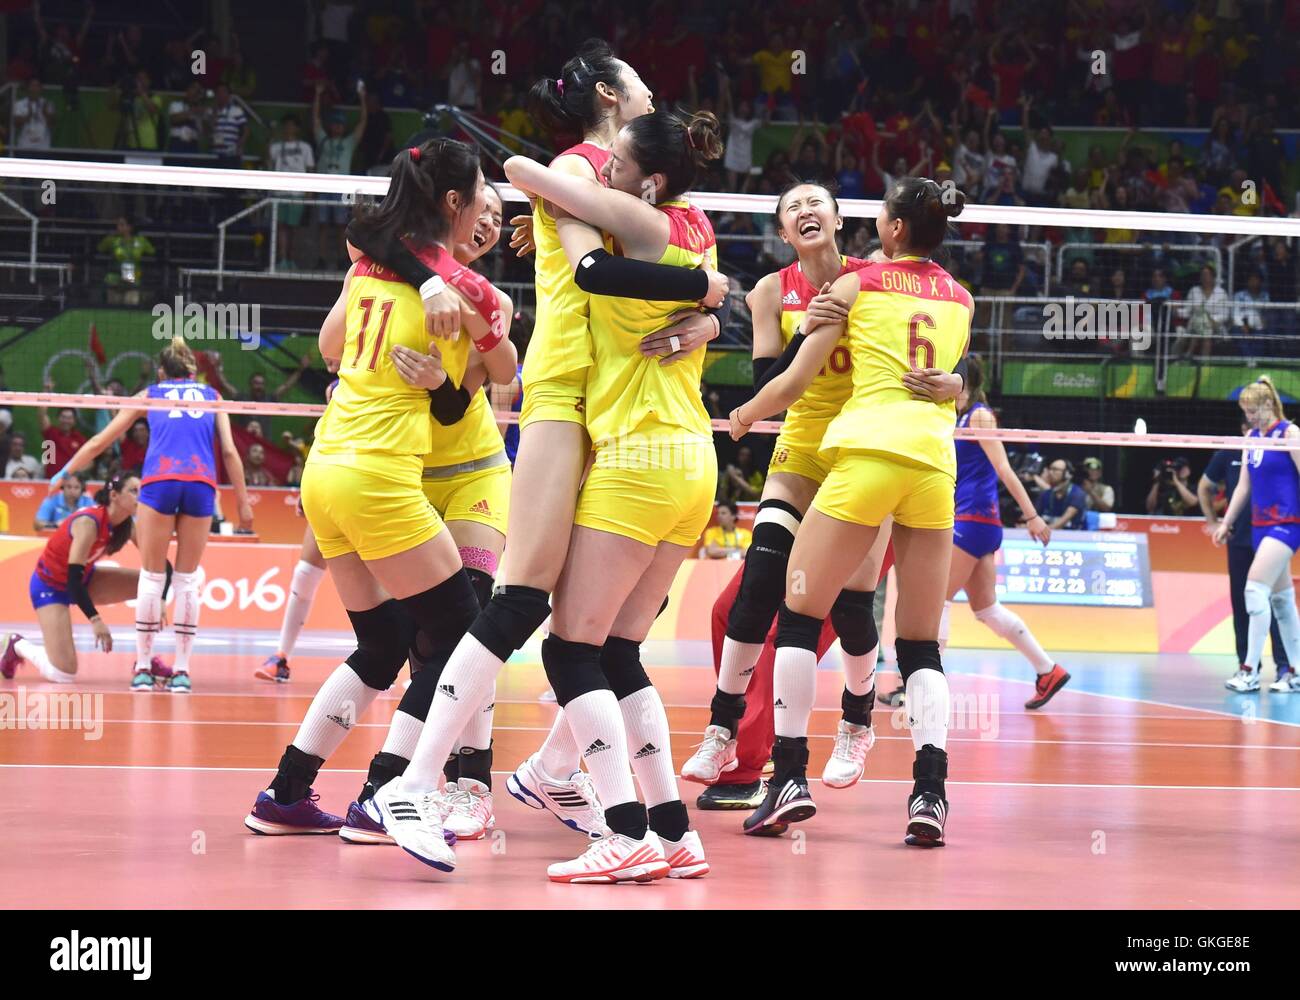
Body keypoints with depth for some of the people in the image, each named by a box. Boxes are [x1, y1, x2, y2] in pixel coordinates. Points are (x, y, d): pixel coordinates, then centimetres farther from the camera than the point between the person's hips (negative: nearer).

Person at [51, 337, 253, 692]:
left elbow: (99, 442, 26)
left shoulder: (149, 395, 23)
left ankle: (143, 668, 6)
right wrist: (243, 503, 16)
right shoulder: (211, 396, 24)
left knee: (151, 577, 8)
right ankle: (181, 671, 6)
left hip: (159, 480, -1)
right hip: (202, 483, 1)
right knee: (187, 579, 9)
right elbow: (229, 452, 14)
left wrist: (64, 473, 36)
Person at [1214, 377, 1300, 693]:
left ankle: (1249, 671, -17)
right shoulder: (1252, 437, 14)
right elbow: (1244, 485, 19)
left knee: (1256, 589, -17)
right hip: (1261, 523, 8)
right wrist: (1226, 522, 17)